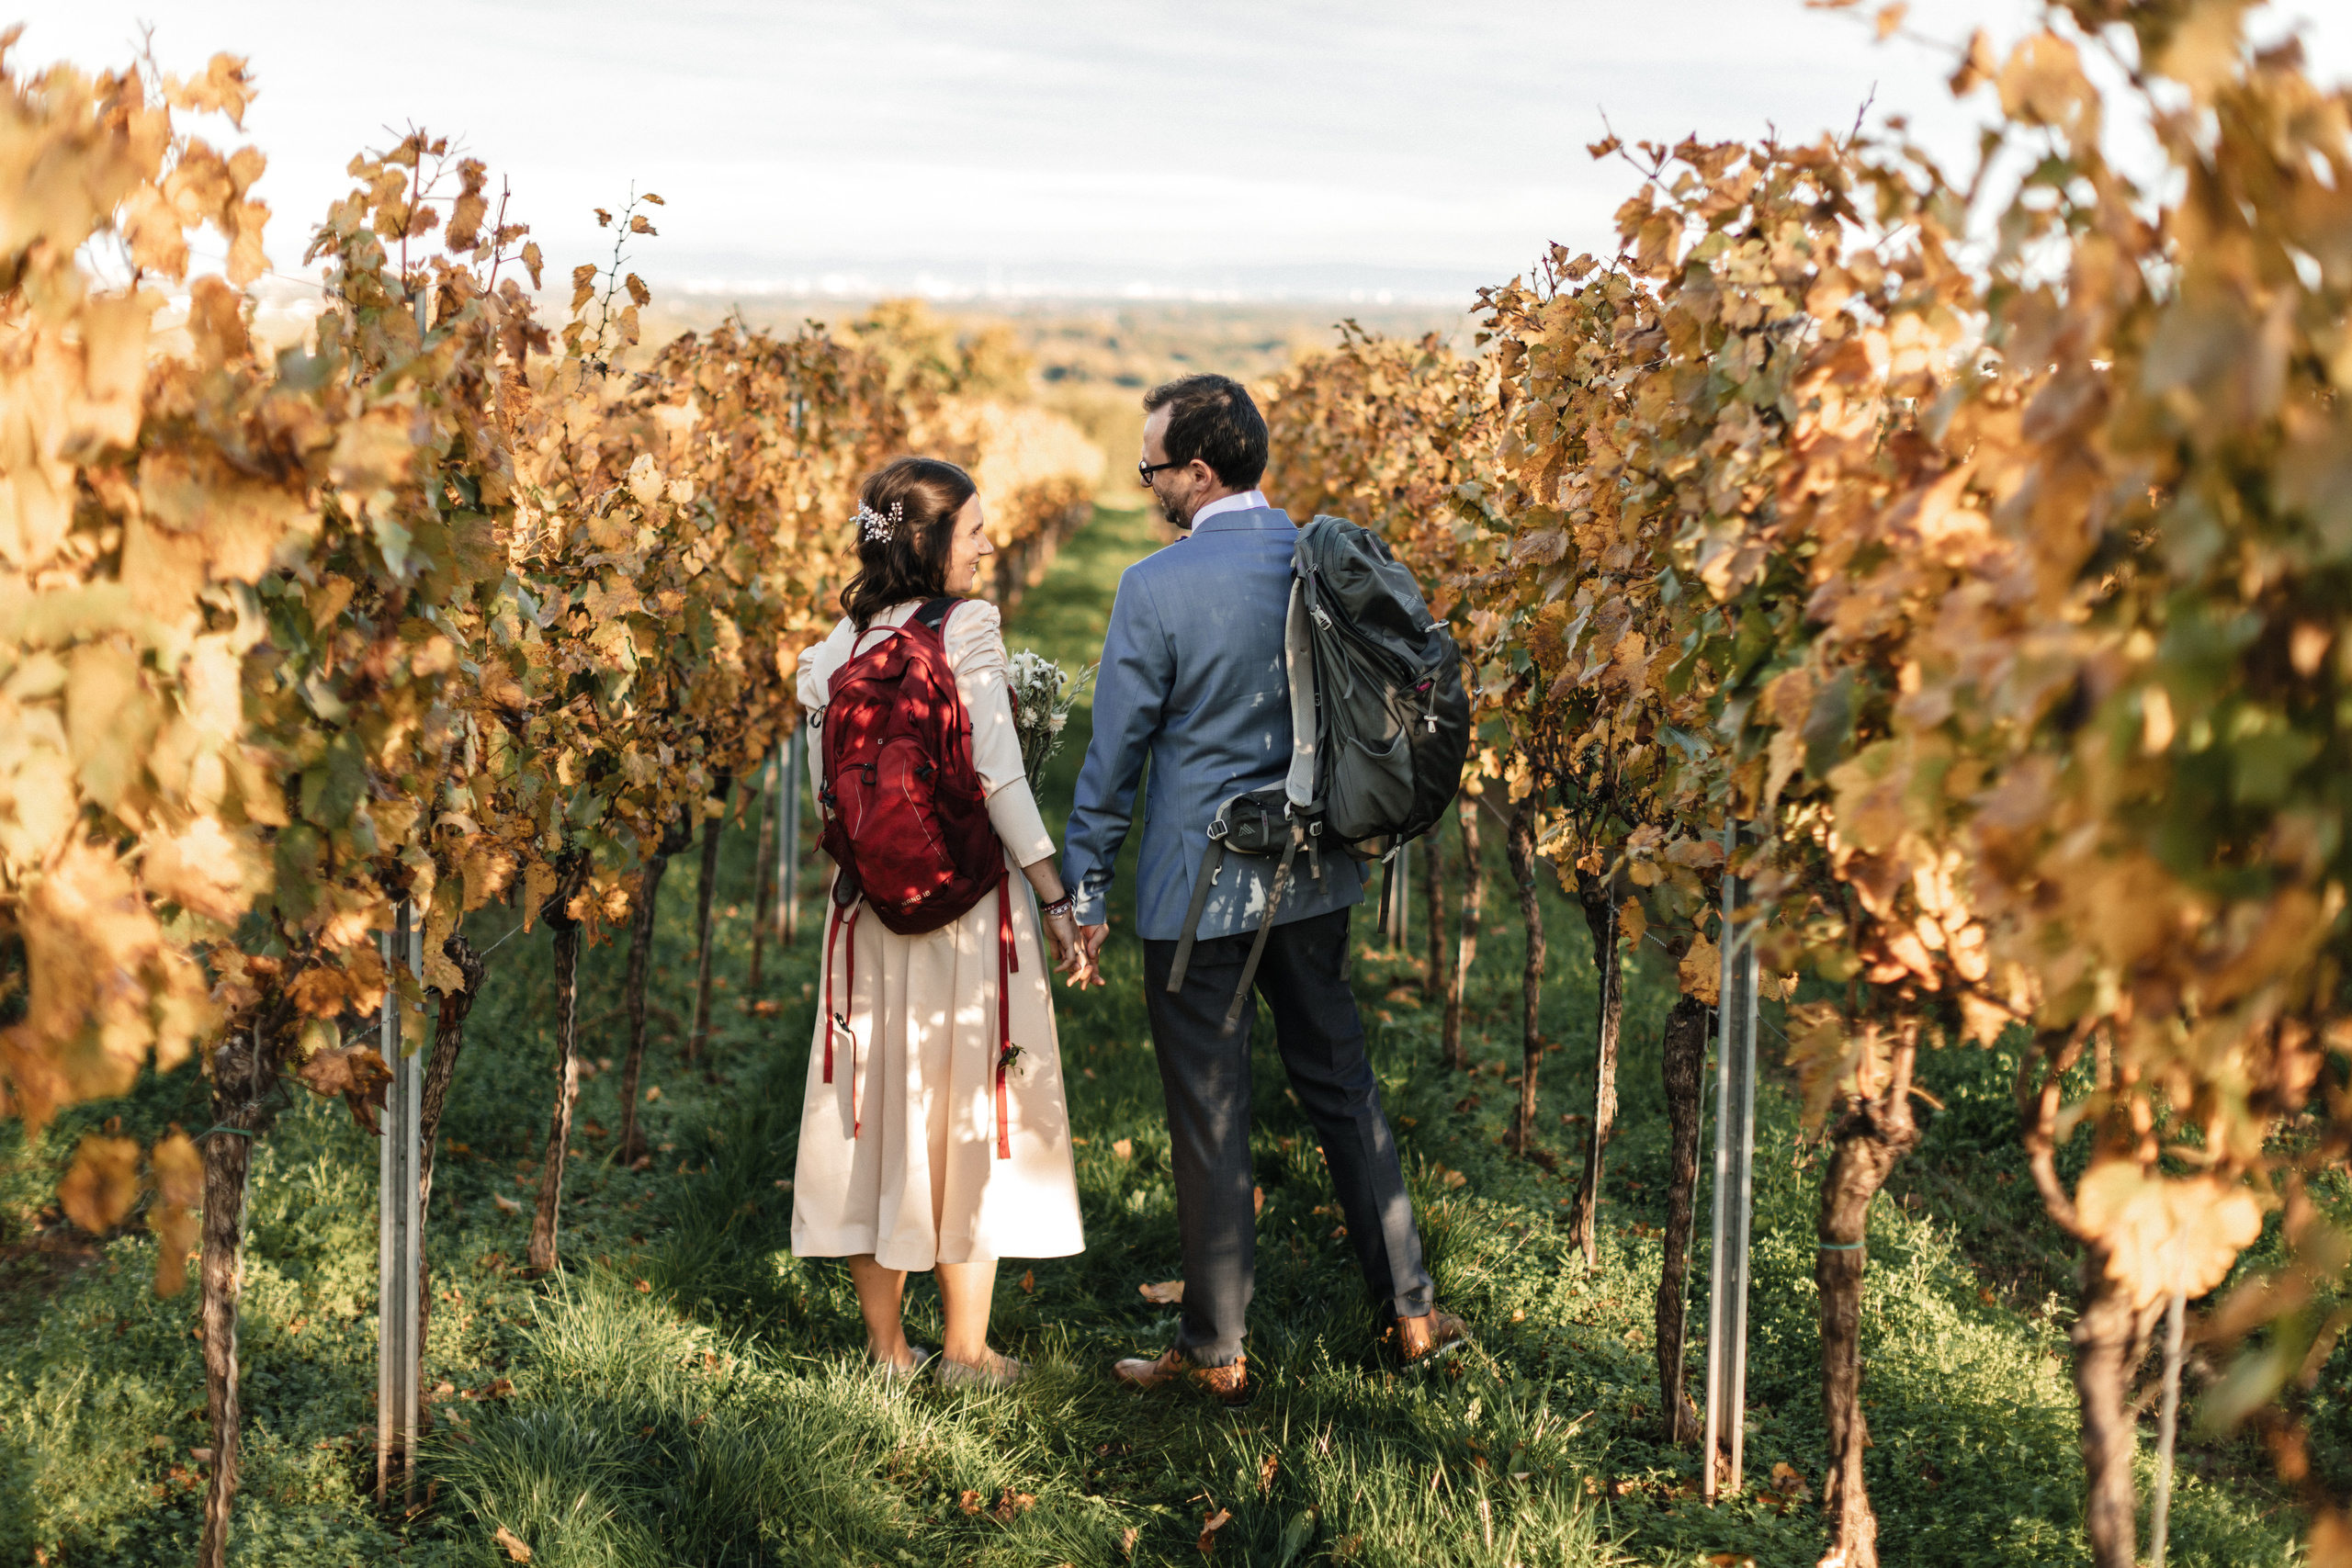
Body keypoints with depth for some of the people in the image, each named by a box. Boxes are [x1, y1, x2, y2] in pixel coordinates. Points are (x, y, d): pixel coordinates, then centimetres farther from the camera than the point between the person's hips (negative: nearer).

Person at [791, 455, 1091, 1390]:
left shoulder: (841, 644, 2)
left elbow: (825, 779, 4)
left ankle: (885, 1339, 21)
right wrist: (1055, 897, -12)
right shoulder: (968, 629, -12)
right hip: (966, 900, -5)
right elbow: (999, 776, -16)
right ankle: (966, 1348, 14)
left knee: (879, 1101, 12)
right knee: (968, 1107, 6)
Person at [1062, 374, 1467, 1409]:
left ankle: (1216, 1353, 15)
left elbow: (1117, 750, -10)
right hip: (1311, 873, 5)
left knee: (1209, 1118, 4)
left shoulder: (1156, 588, -16)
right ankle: (1408, 1310, 22)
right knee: (1339, 1079, 17)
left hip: (1195, 888, -5)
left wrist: (1085, 886, -2)